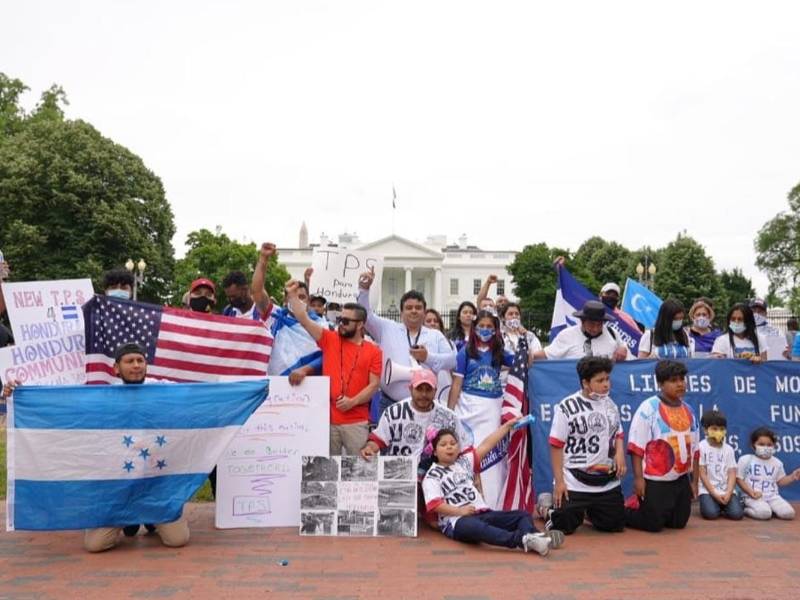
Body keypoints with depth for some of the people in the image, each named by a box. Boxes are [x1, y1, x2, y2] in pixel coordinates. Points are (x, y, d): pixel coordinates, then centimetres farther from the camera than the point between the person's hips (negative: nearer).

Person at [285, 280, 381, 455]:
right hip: (327, 418, 2)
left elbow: (374, 384, -2)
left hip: (356, 422, -2)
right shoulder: (329, 340, 8)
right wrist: (292, 295, -6)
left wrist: (353, 402, -13)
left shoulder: (373, 351, 3)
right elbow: (304, 320, 1)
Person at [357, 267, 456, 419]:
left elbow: (452, 360, 3)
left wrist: (428, 357, -12)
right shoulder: (387, 329, 10)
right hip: (390, 403, -1)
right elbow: (366, 316, 1)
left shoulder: (436, 335, 11)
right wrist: (364, 289, -13)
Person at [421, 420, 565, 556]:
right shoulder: (432, 476, 5)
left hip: (483, 513, 7)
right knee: (476, 527, -40)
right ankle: (523, 540, -60)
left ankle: (531, 537, -41)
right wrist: (460, 511, -19)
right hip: (456, 521, -7)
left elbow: (487, 445, 15)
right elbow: (434, 505, -8)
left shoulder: (465, 461, 22)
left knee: (523, 514, -7)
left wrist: (508, 425, 9)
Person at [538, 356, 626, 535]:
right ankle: (547, 505, 29)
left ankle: (588, 510, 40)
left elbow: (618, 434, 17)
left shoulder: (610, 404, 6)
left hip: (608, 482, 6)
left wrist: (619, 453, -6)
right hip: (575, 483, -5)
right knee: (563, 526, -3)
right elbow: (556, 445, -12)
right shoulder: (567, 407, -14)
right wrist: (559, 481, -13)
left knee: (614, 525, 10)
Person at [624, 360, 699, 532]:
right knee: (652, 524, -4)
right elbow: (636, 446, -14)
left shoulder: (688, 411, 6)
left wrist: (694, 481, 12)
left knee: (679, 523, 11)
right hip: (655, 481, -6)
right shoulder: (648, 408, -13)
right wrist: (638, 478, -16)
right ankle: (623, 511, 21)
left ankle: (645, 508, 33)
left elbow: (693, 449, 12)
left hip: (681, 480, 6)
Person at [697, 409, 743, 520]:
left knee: (737, 514, -20)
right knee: (711, 513, -25)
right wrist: (714, 493, -12)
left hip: (726, 490, 3)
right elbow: (702, 473, -6)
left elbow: (732, 473, 2)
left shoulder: (728, 449, 7)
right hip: (707, 489, -3)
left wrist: (728, 493, -13)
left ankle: (723, 506, 13)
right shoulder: (701, 447, -5)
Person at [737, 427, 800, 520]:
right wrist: (751, 492, -14)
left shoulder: (777, 463, 12)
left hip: (772, 496, 5)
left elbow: (780, 481, 21)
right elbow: (739, 479, -1)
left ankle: (770, 509, 7)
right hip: (753, 497, -4)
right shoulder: (746, 460, -2)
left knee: (788, 512, -19)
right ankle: (746, 509, -3)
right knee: (764, 513, -31)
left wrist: (792, 477, 2)